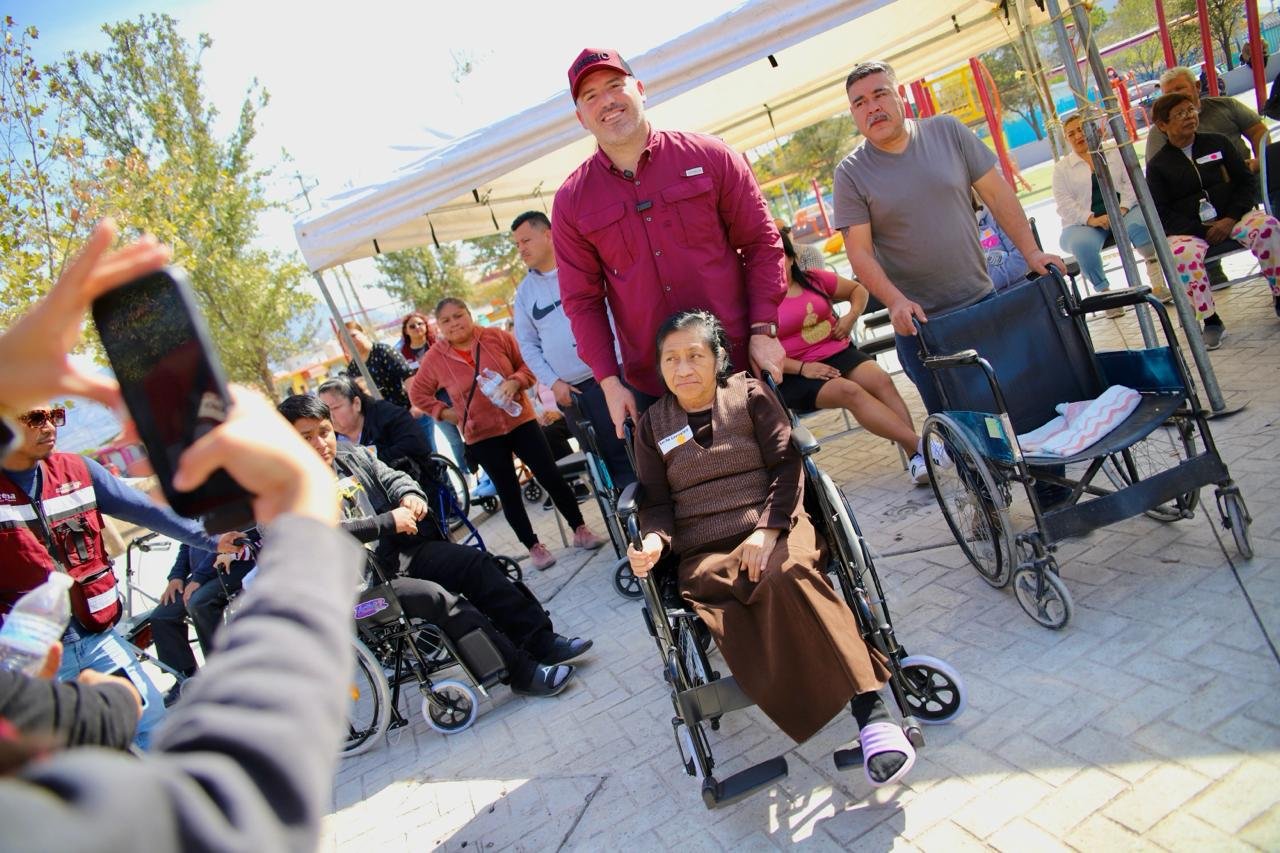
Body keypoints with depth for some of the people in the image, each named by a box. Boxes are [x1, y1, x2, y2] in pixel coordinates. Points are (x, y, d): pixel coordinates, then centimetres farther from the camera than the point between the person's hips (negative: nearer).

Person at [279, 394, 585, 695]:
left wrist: (409, 494, -12)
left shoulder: (354, 457, 13)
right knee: (437, 597, -27)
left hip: (401, 551, 8)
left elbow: (392, 477, 12)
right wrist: (389, 522, -23)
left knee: (475, 561, -9)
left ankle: (540, 640, -7)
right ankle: (523, 672, -21)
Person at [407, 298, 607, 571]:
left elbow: (527, 365, 0)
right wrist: (444, 411, -3)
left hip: (520, 421, 0)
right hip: (481, 436, 0)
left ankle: (580, 530, 17)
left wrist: (515, 382, -19)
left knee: (551, 476, 1)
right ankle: (533, 547, 21)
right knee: (509, 492, 7)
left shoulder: (497, 337, -5)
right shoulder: (435, 358, -3)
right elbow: (418, 393, 8)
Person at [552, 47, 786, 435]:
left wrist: (763, 329, -8)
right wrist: (608, 381, -5)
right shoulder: (571, 201, 2)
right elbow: (582, 300, 2)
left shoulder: (709, 156, -1)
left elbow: (762, 242, 1)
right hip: (652, 385, 1)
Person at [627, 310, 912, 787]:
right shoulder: (653, 425, 16)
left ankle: (870, 707, -34)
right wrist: (654, 540, -11)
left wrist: (769, 528, -13)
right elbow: (655, 500, 13)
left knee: (786, 575, -37)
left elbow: (786, 465, 2)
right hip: (704, 554, 1)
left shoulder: (750, 394, 10)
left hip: (772, 530, -1)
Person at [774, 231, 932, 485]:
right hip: (796, 375, -4)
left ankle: (914, 458, -31)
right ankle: (920, 446, -34)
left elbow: (858, 289, 25)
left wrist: (851, 316, 5)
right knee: (850, 391, -30)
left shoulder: (814, 279, 11)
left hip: (839, 352, 5)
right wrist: (802, 368, -19)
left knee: (881, 380, -24)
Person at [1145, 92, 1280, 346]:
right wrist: (1201, 230, -14)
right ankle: (1211, 321, -23)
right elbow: (1161, 213, -2)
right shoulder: (1158, 165, 5)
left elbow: (1247, 181, 9)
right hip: (1188, 229, -2)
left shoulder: (1218, 143, 13)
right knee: (1183, 255, -36)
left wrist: (1231, 219, -9)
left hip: (1231, 216, 2)